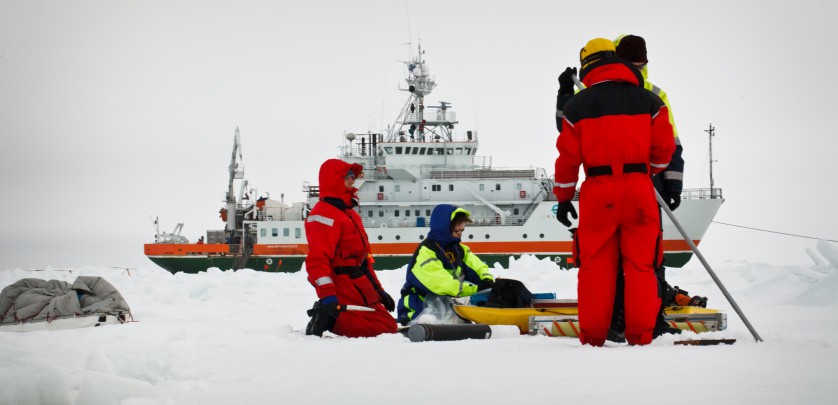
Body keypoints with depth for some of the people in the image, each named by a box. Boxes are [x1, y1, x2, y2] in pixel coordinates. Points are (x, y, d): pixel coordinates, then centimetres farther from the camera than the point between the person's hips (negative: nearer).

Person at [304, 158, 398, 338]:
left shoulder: (350, 213, 22)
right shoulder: (324, 214, -11)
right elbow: (317, 259, -22)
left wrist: (378, 290, 25)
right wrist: (327, 296, -31)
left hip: (362, 289, 10)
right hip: (346, 296, -10)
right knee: (387, 328, -15)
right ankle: (329, 321, -16)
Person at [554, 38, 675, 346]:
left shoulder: (577, 104, 4)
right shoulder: (648, 100, 6)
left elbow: (568, 155, 3)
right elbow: (664, 147, 6)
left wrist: (564, 197, 11)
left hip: (598, 192, 0)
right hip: (638, 188, 1)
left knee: (595, 264, 5)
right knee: (640, 263, 4)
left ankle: (592, 335, 4)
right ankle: (640, 334, 2)